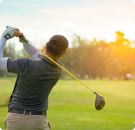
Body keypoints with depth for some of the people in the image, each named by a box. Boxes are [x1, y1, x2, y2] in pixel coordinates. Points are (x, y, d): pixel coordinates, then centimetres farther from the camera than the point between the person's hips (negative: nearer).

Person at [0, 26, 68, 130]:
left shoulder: (26, 65, -18)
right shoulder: (58, 71, 0)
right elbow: (35, 53, 13)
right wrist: (23, 37, -2)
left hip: (15, 118, -1)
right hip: (38, 121, 1)